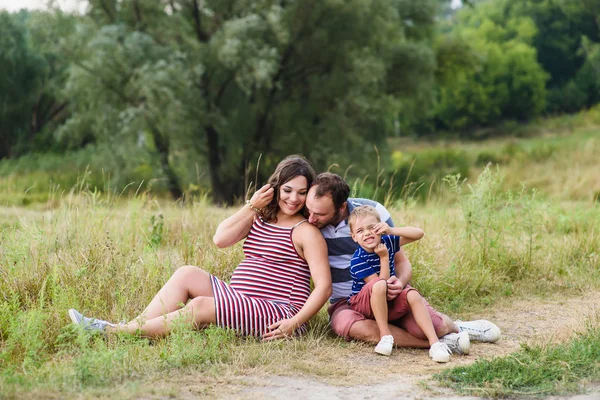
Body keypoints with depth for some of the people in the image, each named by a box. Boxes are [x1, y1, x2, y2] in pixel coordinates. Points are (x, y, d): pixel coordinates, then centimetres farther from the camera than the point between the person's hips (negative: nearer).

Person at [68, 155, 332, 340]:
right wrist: (251, 207, -2)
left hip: (279, 313, -8)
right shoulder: (259, 218, 16)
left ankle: (113, 332, -25)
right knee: (187, 274, -6)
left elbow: (324, 286, -13)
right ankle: (133, 327, -18)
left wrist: (294, 323, -22)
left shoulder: (306, 231, -5)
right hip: (240, 302, 8)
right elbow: (220, 239, 2)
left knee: (200, 306, -25)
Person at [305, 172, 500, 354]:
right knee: (349, 325, -37)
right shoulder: (307, 224, -9)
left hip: (388, 294, 0)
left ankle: (454, 328, 14)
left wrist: (399, 282, -24)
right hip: (346, 303, 1)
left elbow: (401, 261, -1)